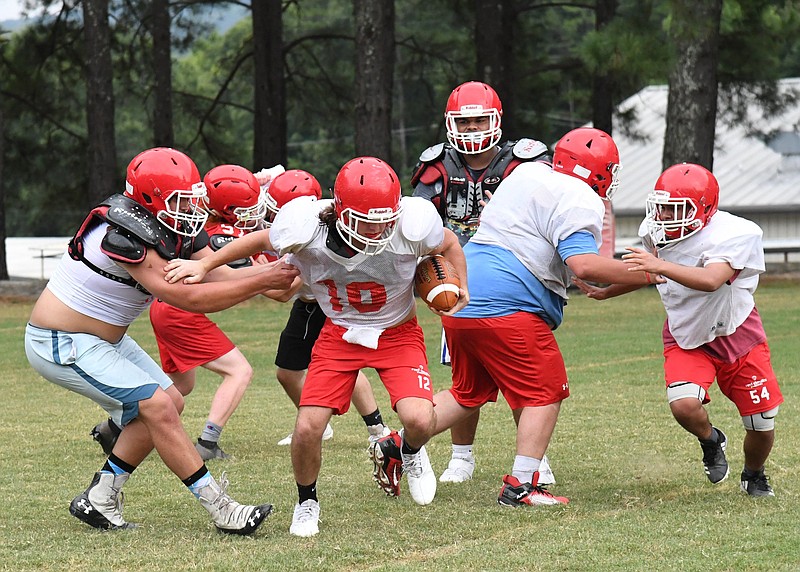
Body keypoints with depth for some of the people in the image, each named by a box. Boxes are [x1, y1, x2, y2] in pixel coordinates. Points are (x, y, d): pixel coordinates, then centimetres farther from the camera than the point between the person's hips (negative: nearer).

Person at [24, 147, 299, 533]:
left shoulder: (177, 228, -2)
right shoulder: (123, 237, -30)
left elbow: (218, 276, -7)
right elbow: (189, 298, -31)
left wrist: (278, 270, -21)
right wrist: (262, 281, -28)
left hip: (103, 338, 10)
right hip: (62, 345, -10)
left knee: (170, 402, 7)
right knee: (158, 408, -15)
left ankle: (99, 500, 13)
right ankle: (223, 510, -10)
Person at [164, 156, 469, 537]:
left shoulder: (411, 226, -27)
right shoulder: (307, 229, -26)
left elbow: (448, 243, -2)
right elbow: (261, 240, -3)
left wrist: (460, 286, -17)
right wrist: (203, 265, -2)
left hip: (397, 331, -1)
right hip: (339, 332, 1)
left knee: (419, 420, -23)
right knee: (308, 428, -13)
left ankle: (408, 450, 17)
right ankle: (306, 502, 20)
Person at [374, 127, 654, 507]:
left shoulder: (525, 173, 19)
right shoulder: (580, 201, -7)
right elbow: (584, 265, -20)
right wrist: (641, 273, -10)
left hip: (460, 301, 9)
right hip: (506, 307, -9)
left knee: (469, 393, 22)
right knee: (544, 393, 3)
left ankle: (396, 446, 17)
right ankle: (520, 486, -2)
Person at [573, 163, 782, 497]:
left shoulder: (734, 235, -28)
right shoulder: (655, 233, -11)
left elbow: (711, 280, -46)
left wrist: (661, 266, -56)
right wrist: (605, 293, 10)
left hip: (736, 335, -2)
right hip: (686, 338, 3)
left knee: (762, 426, 3)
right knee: (683, 405, -26)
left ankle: (753, 475, 37)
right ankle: (711, 442, 10)